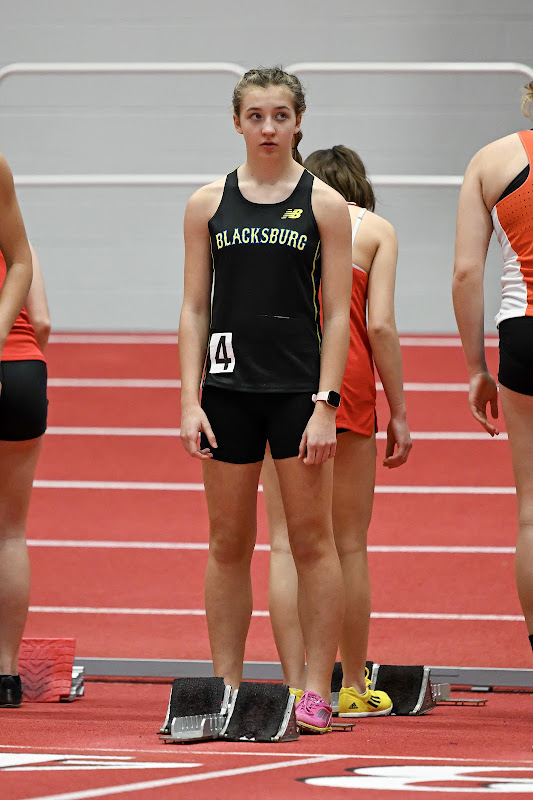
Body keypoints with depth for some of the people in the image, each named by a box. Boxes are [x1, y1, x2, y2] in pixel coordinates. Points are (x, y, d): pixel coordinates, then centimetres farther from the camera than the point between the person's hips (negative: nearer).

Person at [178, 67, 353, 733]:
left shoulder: (324, 204, 1)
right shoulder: (208, 204, 6)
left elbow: (337, 314, -1)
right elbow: (194, 308, 7)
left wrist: (325, 404, -9)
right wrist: (190, 400, -1)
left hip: (298, 388, -2)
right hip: (228, 388, 2)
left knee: (312, 539, -1)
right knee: (227, 542, 5)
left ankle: (316, 691, 2)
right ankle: (226, 686, 12)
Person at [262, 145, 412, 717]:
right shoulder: (375, 229, 10)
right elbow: (381, 325, -1)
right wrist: (399, 413, 3)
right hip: (345, 376, -1)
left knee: (286, 543, 1)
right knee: (349, 544, 8)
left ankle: (294, 689, -5)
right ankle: (353, 688, 13)